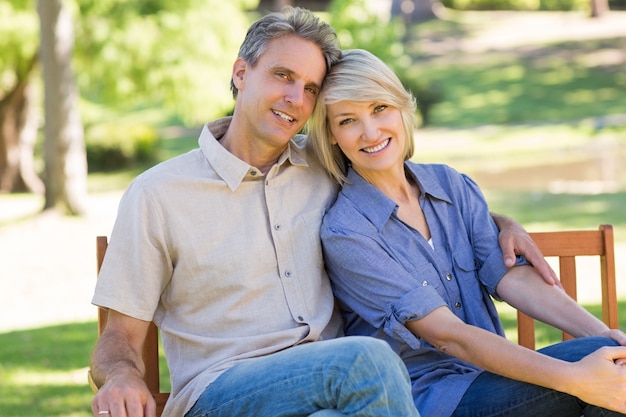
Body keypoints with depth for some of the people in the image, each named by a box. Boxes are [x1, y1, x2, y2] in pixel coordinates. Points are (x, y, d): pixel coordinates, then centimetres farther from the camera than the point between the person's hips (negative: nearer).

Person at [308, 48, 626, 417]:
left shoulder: (452, 186, 8)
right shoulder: (345, 233, -12)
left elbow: (512, 278, -1)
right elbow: (447, 335, -18)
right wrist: (571, 378, -26)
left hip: (488, 373, 6)